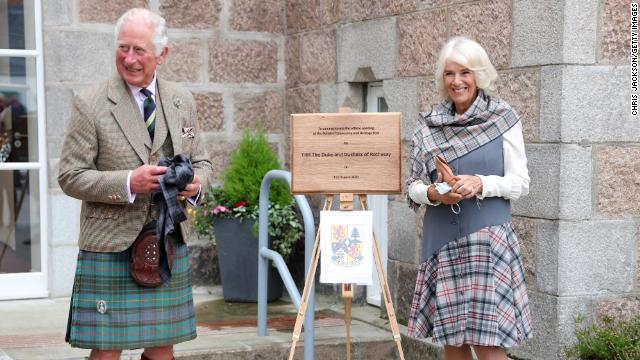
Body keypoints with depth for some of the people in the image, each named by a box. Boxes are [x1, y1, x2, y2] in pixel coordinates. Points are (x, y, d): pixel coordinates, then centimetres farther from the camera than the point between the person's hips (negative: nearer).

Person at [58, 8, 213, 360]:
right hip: (111, 247, -4)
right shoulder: (89, 103, -6)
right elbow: (70, 177, -7)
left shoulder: (182, 101, 8)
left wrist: (197, 182, -7)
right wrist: (128, 183, -20)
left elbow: (201, 161, 17)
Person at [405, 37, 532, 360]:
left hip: (487, 237, -3)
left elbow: (520, 182, 1)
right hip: (442, 238, 3)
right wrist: (433, 193, -11)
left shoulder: (503, 119, 1)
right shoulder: (428, 125, 8)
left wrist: (481, 184, -16)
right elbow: (412, 185, 10)